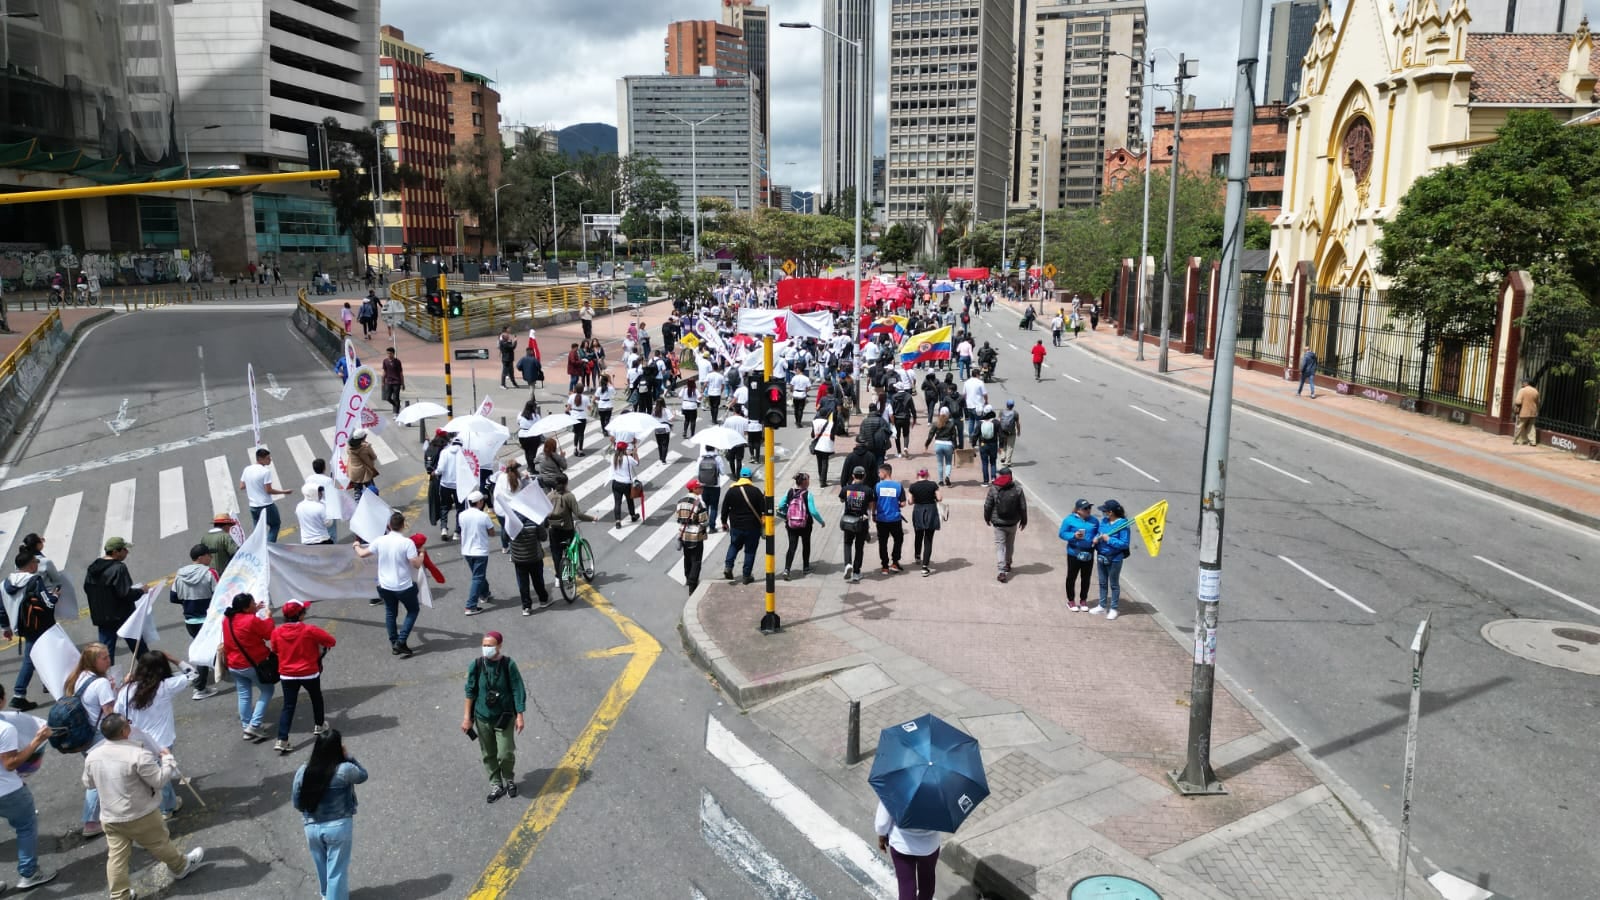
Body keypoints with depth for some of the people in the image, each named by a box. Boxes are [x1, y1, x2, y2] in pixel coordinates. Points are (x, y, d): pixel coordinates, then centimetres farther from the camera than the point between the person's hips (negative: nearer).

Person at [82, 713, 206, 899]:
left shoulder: (92, 756, -6)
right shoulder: (139, 754, -26)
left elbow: (88, 784, 12)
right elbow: (159, 781, -19)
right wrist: (168, 759, -6)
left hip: (109, 818, 5)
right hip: (140, 816, -5)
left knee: (117, 857, 12)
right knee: (160, 844, 17)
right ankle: (181, 866, 38)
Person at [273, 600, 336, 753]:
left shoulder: (276, 632, -8)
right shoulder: (310, 630, -19)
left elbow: (275, 649, 9)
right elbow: (331, 641, -12)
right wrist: (322, 646, 8)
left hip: (287, 674, 2)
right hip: (309, 673, -2)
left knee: (288, 706, 5)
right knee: (316, 698, 23)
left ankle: (282, 740, -4)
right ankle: (319, 726, 40)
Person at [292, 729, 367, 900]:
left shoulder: (302, 771, -9)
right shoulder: (345, 770, -20)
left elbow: (296, 802, 0)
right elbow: (363, 775, 1)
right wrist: (349, 757, -2)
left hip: (312, 827, 5)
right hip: (339, 827, -4)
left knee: (322, 867, 27)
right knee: (337, 870, 9)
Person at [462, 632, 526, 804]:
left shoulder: (508, 664, -14)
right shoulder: (476, 665, -8)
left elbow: (518, 690, -8)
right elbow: (471, 691, 0)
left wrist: (519, 716, -9)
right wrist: (467, 717, 2)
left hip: (504, 717, -2)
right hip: (482, 718, 2)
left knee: (505, 754, -1)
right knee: (488, 754, 12)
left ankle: (509, 780, 27)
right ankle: (496, 785, 29)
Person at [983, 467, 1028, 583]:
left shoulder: (993, 489, -10)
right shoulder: (1017, 489, -6)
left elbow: (987, 505, -4)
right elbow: (1023, 506, -2)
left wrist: (987, 518, 12)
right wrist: (1024, 520, 11)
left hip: (998, 523, -2)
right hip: (1013, 522, 2)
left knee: (1000, 545, -2)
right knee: (1010, 543, 22)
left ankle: (1002, 571, -13)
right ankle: (1007, 564, 40)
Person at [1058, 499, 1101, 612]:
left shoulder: (1094, 521, 4)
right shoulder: (1070, 520, -8)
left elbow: (1098, 533, 13)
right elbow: (1062, 534, -7)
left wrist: (1097, 538, -10)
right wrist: (1074, 536, -23)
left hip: (1089, 554, 4)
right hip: (1074, 553, -4)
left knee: (1086, 578, 13)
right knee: (1072, 577, 7)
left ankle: (1083, 600, 29)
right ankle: (1071, 601, 22)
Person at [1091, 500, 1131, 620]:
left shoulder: (1123, 524, -20)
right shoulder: (1104, 521, 1)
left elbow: (1124, 544, -22)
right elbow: (1099, 534, 14)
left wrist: (1109, 539, -25)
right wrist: (1096, 538, -8)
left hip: (1114, 559, -7)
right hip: (1101, 557, 7)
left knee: (1114, 584, 9)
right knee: (1102, 583, 19)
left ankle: (1113, 609, 21)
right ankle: (1102, 606, 33)